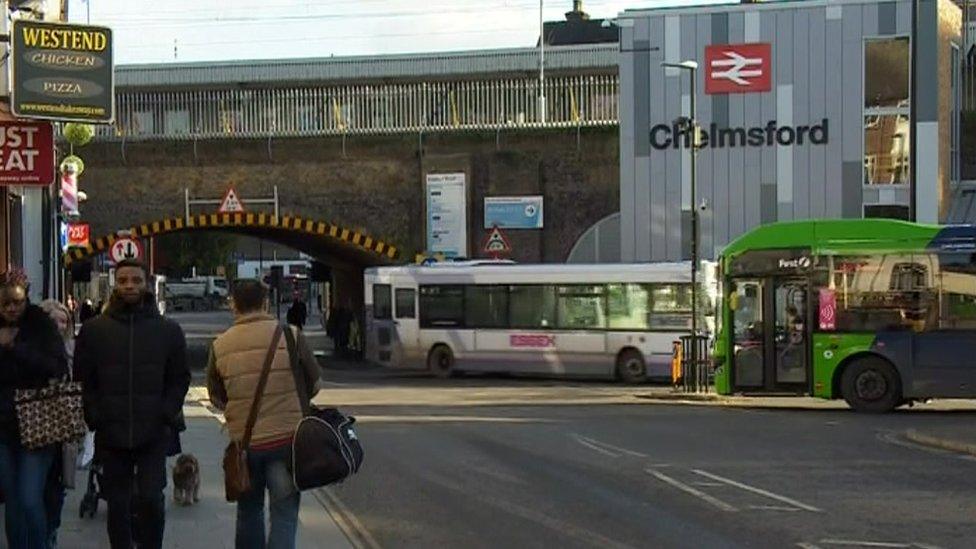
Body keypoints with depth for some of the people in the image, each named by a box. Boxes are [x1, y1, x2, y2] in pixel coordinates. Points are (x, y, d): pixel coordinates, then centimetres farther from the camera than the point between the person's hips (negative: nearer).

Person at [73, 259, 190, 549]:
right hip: (111, 435, 1)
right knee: (118, 504, 7)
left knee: (151, 498, -10)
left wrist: (167, 416, -5)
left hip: (154, 434, -1)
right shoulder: (93, 329, 5)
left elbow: (180, 378, 8)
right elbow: (83, 380, 7)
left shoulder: (168, 330, 5)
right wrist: (95, 417, -4)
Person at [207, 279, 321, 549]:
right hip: (286, 437, -2)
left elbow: (217, 397, 8)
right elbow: (313, 383, 4)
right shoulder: (290, 336, -7)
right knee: (284, 516, 0)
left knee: (249, 512, 19)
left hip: (243, 440, 2)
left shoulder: (220, 345, -1)